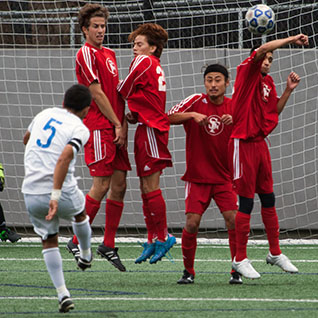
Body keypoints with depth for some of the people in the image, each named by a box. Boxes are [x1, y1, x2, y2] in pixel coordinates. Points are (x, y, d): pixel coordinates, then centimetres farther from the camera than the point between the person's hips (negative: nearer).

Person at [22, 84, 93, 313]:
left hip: (31, 194, 3)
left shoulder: (45, 114, 10)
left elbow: (26, 139, 30)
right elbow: (64, 158, -24)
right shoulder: (80, 129, -7)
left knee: (49, 241, 18)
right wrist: (56, 196, -27)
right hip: (62, 192, -3)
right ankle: (86, 256, 55)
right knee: (80, 214, 32)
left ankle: (63, 294, 7)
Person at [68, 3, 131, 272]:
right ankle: (77, 242, -1)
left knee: (119, 185, 5)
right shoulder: (86, 54, -7)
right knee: (101, 186, -10)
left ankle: (108, 244, 11)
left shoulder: (109, 54, 19)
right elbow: (97, 93, -11)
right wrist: (117, 124, -9)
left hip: (116, 129, 8)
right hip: (98, 128, -8)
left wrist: (124, 124, 7)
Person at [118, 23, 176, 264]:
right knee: (146, 187, 10)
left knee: (151, 187, -8)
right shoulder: (156, 67, 19)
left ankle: (163, 237, -5)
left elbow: (123, 91, -4)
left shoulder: (143, 61, -7)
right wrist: (135, 115, 8)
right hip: (149, 128, 9)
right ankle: (153, 240, 12)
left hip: (151, 129, -9)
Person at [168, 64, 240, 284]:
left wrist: (234, 122, -20)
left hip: (224, 177, 1)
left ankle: (237, 270, 0)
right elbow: (168, 118, -12)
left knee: (233, 219, -12)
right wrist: (192, 115, -26)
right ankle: (188, 271, 7)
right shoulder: (196, 102, -3)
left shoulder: (234, 107, 3)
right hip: (197, 177, -1)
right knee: (192, 223, -9)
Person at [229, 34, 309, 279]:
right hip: (243, 145, -8)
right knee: (246, 202, -5)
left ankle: (275, 252, 22)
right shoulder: (247, 71, -7)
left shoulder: (268, 82, 15)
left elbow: (274, 111, 20)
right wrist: (292, 39, -17)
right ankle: (240, 259, 3)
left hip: (260, 144, 8)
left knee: (268, 199, 12)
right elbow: (262, 49, -22)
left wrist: (288, 90, 9)